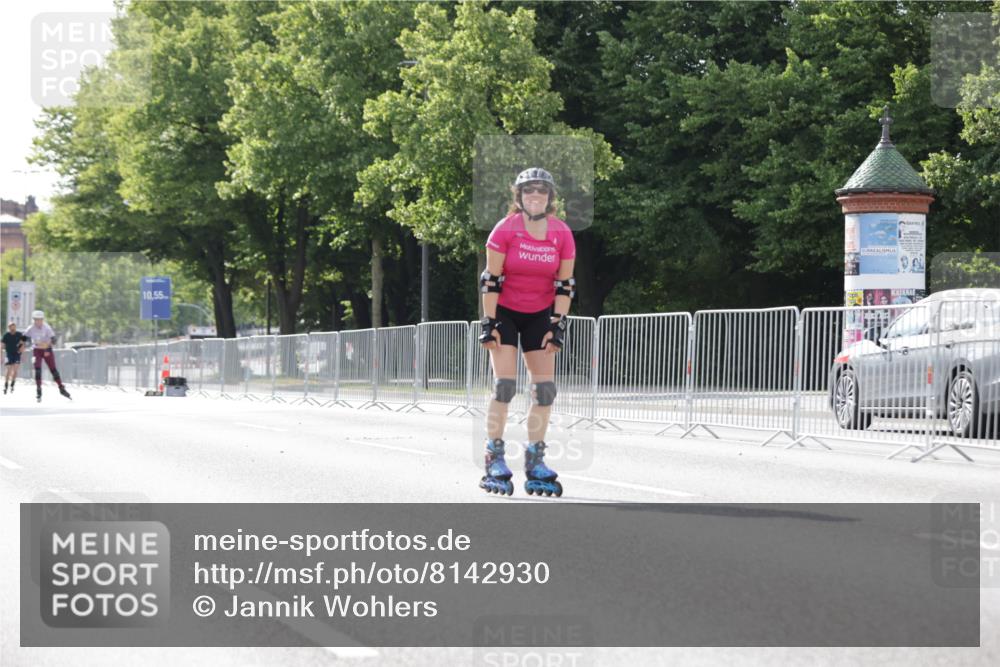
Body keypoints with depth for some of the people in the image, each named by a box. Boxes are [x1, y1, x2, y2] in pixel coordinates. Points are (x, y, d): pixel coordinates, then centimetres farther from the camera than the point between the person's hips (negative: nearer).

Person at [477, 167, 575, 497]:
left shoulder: (562, 234, -7)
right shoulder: (505, 230, -14)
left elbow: (564, 284, -1)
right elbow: (491, 280, -11)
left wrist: (558, 325, -5)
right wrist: (489, 323, -13)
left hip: (540, 316, 3)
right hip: (504, 312, -3)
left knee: (544, 389, -2)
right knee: (504, 386, -10)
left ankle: (535, 463, 7)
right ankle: (494, 463, -4)